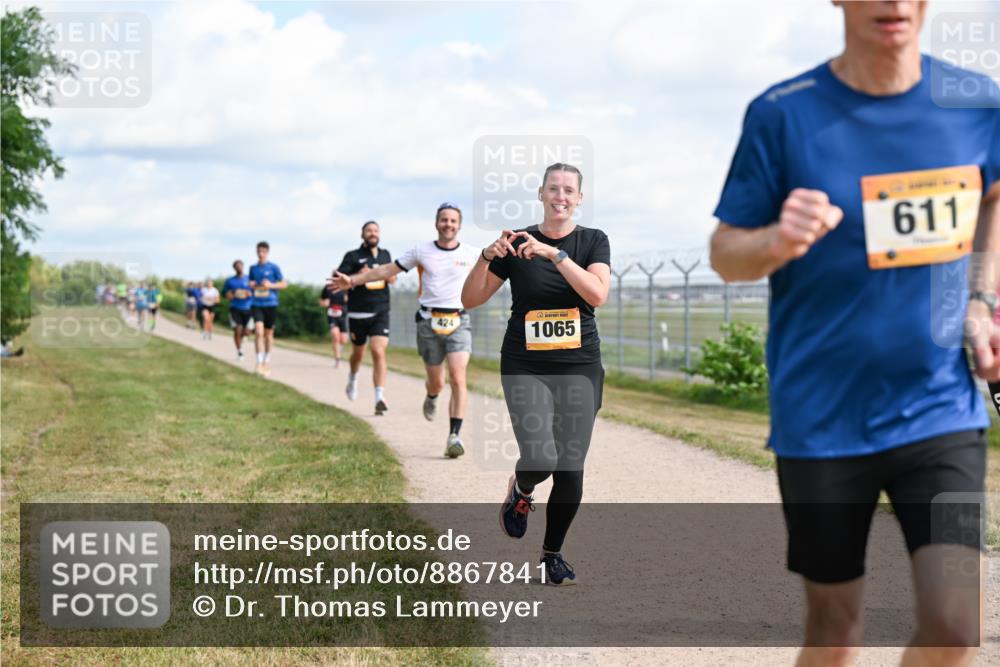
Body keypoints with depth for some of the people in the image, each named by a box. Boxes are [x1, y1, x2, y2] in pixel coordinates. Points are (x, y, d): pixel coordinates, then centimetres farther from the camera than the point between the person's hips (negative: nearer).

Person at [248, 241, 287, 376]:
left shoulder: (273, 267, 0)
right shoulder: (253, 268, 8)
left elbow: (284, 284, 1)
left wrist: (271, 285, -15)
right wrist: (251, 285, -3)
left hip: (271, 304, -1)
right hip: (257, 304, 1)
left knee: (269, 333, 8)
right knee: (259, 331, -15)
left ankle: (267, 362, 23)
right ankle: (259, 363, -17)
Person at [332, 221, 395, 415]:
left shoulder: (385, 255, 12)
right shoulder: (353, 257, -1)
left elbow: (392, 279, 24)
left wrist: (390, 276, 0)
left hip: (380, 313, 1)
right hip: (358, 313, -1)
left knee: (379, 352, -15)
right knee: (358, 353, 16)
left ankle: (380, 397, -20)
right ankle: (353, 377, 49)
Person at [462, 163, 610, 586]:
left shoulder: (593, 241, 3)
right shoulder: (517, 243, 3)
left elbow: (597, 294, -16)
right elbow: (471, 299, 3)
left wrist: (554, 254, -22)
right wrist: (487, 257, -14)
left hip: (579, 368, 1)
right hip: (525, 368, -1)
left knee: (571, 469, 0)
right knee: (540, 459, -18)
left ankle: (552, 554, 19)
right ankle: (519, 493, 18)